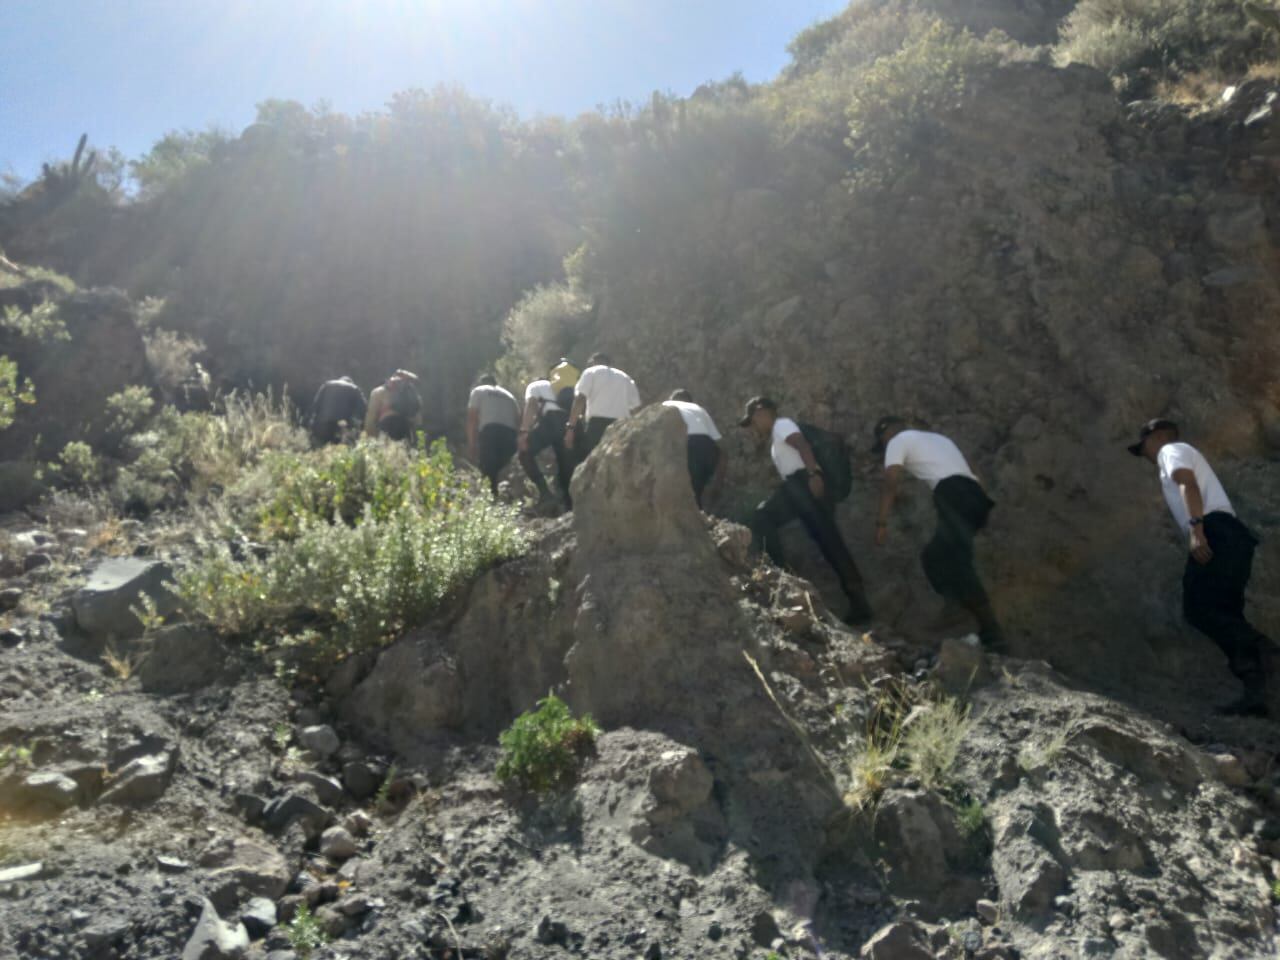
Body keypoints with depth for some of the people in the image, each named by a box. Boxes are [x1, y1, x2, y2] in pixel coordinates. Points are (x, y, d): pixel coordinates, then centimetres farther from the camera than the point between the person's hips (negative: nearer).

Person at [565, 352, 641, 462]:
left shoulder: (591, 372, 12)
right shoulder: (625, 378, 27)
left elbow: (580, 399, -3)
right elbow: (635, 408, 19)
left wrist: (571, 427, -5)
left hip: (598, 424, -5)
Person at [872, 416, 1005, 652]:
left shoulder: (898, 441, 13)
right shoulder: (937, 438, 37)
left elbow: (890, 484, -1)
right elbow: (967, 471, 33)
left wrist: (881, 523, -4)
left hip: (954, 495, -9)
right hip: (975, 496, 9)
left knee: (958, 564, -17)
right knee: (934, 557, 17)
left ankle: (992, 634, -26)